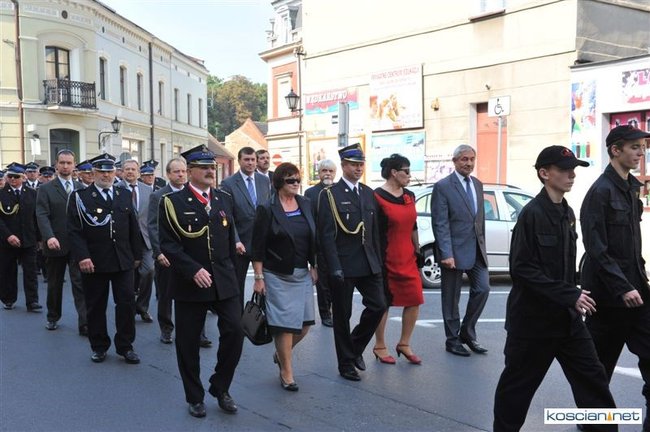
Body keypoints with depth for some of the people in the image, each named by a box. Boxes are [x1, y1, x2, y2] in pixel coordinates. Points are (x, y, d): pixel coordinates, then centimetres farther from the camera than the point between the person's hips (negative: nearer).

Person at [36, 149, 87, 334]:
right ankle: (53, 317, 32)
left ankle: (84, 324, -5)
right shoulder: (46, 189, 0)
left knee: (81, 284, -4)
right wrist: (49, 237, -26)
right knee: (54, 284, 14)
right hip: (56, 245, -1)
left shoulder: (81, 189, 7)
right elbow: (42, 216, -10)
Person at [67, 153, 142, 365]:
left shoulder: (125, 195, 11)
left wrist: (137, 254, 10)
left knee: (127, 302, 1)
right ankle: (99, 346, 23)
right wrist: (82, 257, -17)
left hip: (123, 260, 3)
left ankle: (125, 346, 14)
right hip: (94, 262, -2)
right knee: (96, 306, 8)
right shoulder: (80, 197, 0)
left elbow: (133, 228, 12)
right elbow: (74, 231, -7)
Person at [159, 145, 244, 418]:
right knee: (188, 342, 5)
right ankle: (195, 398, 23)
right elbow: (168, 244, -11)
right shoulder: (172, 202, -4)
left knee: (234, 332, -6)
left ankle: (220, 387, 16)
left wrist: (228, 270, 14)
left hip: (224, 281, 3)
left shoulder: (225, 199, 11)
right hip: (189, 283, -3)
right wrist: (194, 270, -20)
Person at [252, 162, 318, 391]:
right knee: (285, 324, -1)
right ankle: (286, 372, 15)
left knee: (305, 323, 8)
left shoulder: (305, 204, 6)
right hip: (278, 275, -5)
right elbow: (258, 247, -8)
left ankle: (281, 354, 34)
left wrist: (314, 266, 9)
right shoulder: (267, 209, -9)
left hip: (302, 273, 5)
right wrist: (259, 277, -10)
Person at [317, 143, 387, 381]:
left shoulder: (368, 193, 12)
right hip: (343, 266, -5)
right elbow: (326, 235, -11)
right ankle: (346, 364, 21)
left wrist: (378, 262, 10)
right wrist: (334, 267, -16)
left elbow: (374, 232, 15)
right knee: (342, 316, 5)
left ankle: (355, 346, 25)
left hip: (368, 264, 5)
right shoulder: (330, 194, -6)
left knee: (378, 306, 1)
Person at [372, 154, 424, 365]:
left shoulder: (409, 196, 9)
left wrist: (418, 251, 14)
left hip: (407, 257, 6)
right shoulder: (377, 197, -11)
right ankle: (379, 346, 21)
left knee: (415, 299, 3)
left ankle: (404, 344, 20)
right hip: (386, 258, -6)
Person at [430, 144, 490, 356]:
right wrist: (446, 254, -19)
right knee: (451, 298, 5)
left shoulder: (478, 184, 12)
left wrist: (482, 246, 13)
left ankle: (467, 332, 21)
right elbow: (440, 224, -14)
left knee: (482, 289, 4)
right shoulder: (443, 187, -9)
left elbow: (481, 217, 17)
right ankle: (453, 339, 19)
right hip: (454, 251, -6)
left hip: (476, 249, 6)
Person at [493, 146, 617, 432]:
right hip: (533, 318, -7)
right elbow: (522, 269, -22)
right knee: (519, 382, 7)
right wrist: (570, 296, -22)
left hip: (566, 317, 7)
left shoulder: (566, 213, 9)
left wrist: (573, 296, 8)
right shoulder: (532, 214, -16)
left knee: (592, 376, 8)